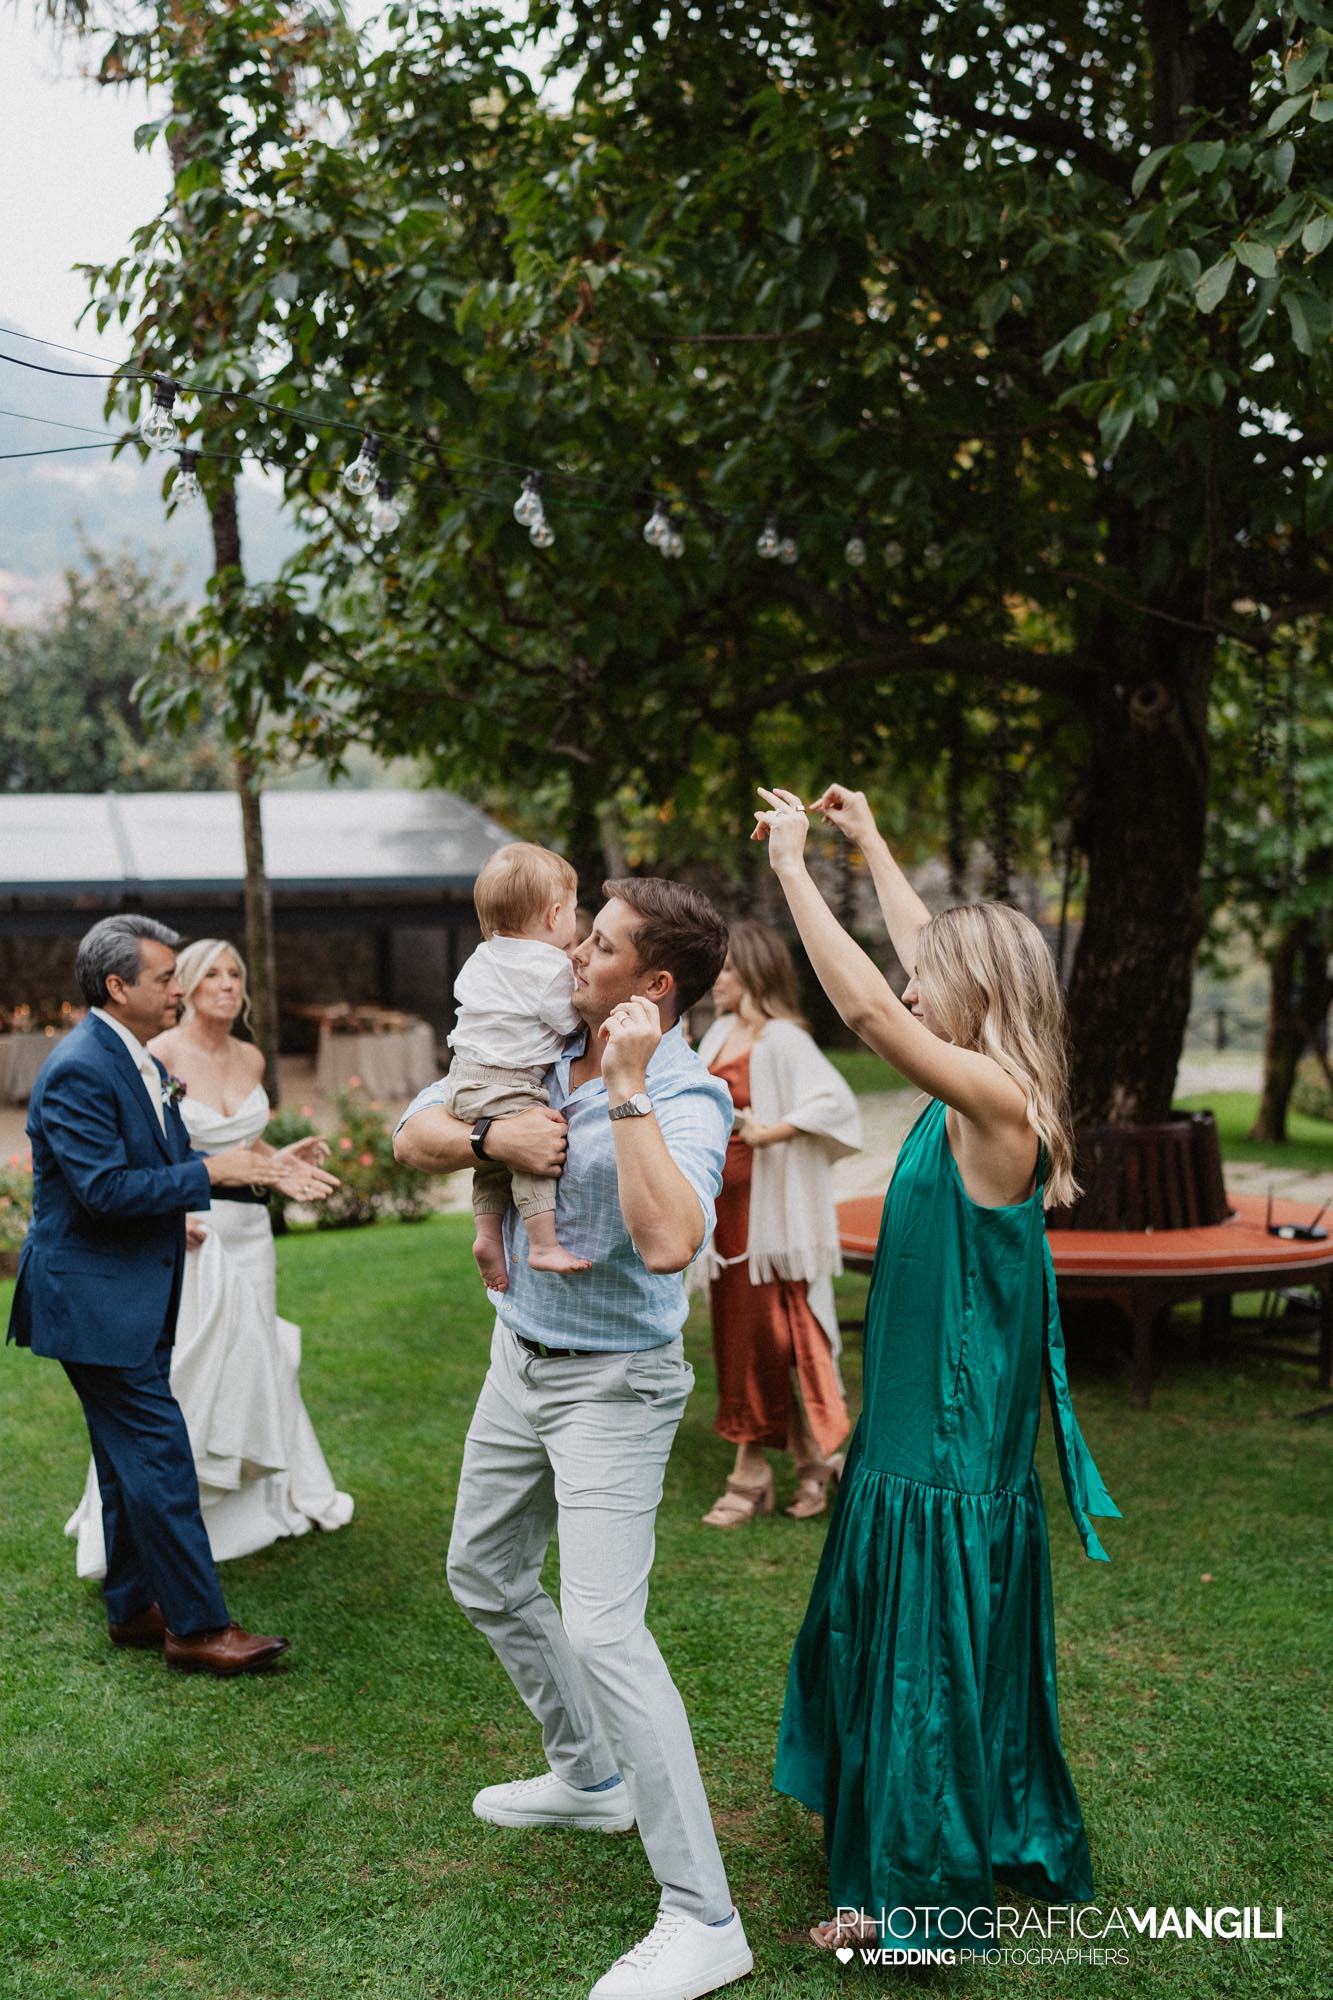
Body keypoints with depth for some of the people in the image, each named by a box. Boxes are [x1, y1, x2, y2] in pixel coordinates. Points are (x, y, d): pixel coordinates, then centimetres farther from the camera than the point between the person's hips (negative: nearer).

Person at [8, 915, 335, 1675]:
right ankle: (198, 1625, 2)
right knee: (160, 1457, -6)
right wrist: (212, 1171, -21)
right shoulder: (79, 1070, -20)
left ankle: (134, 1608, 28)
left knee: (132, 1460, 17)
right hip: (96, 1299, -10)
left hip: (133, 1298, 10)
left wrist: (265, 1172, 4)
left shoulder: (142, 1063, 11)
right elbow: (105, 1188, -25)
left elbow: (168, 1167, 15)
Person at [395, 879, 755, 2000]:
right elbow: (414, 1135, 2)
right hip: (521, 1359, 9)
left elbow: (670, 1242, -39)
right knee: (486, 1575, 22)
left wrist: (628, 1089, -36)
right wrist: (494, 1137, -19)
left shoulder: (687, 1096, -22)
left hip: (613, 1383, -8)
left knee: (602, 1628, -16)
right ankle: (588, 1778, 43)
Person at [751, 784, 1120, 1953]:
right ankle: (1009, 1841, 40)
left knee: (927, 1659, 4)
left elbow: (867, 1006, -31)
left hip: (950, 1448, -9)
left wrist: (795, 865, -22)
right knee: (895, 1643, 22)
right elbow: (929, 962, 16)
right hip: (921, 1425, 9)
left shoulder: (999, 1103, -22)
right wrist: (871, 846, 23)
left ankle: (920, 1896, 21)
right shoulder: (972, 1096, 3)